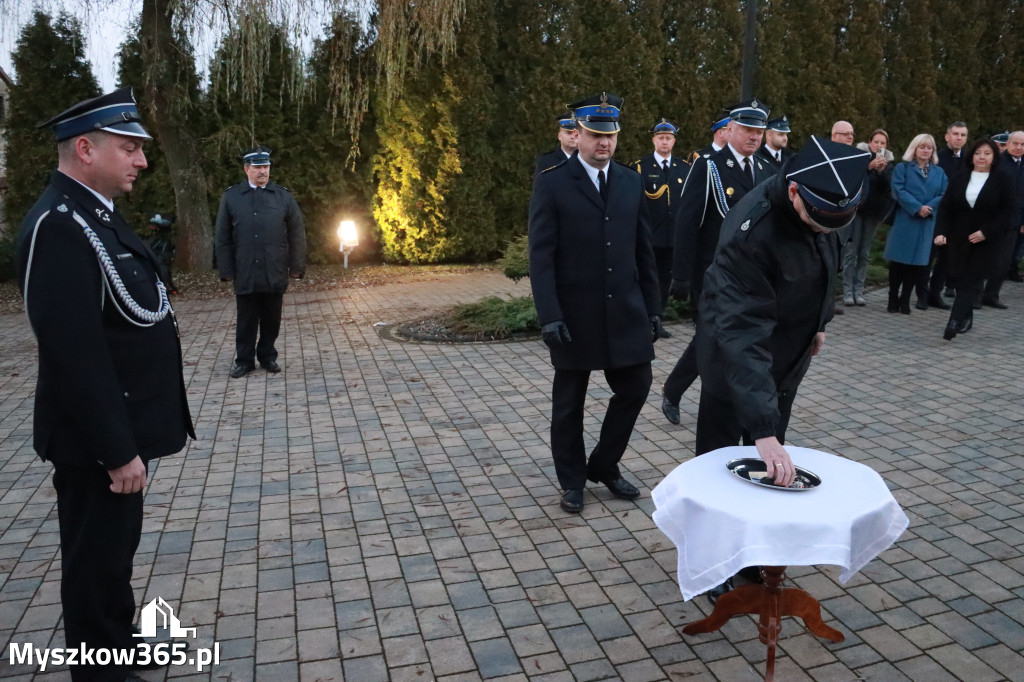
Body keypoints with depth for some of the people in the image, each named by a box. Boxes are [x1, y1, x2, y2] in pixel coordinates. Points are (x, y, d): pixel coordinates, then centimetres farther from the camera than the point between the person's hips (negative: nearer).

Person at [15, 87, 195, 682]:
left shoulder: (95, 215, 10)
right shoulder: (59, 225, -22)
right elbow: (74, 351, -27)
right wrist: (116, 449, -24)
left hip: (118, 430, 10)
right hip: (97, 439, -10)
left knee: (116, 549, 24)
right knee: (98, 559, 8)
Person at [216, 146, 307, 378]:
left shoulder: (283, 196, 4)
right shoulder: (231, 197, 3)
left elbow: (297, 235, 5)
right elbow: (223, 238, 4)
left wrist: (296, 266, 1)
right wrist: (227, 270, 0)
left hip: (275, 274, 1)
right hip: (245, 274, 0)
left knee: (271, 320, 11)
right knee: (246, 320, 8)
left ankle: (268, 357, 26)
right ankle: (244, 360, 21)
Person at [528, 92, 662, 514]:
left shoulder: (631, 182, 9)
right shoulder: (552, 184, -5)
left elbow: (643, 250, 11)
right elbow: (541, 256, -10)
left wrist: (652, 307, 9)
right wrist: (549, 316, -17)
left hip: (625, 310, 4)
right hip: (574, 313, -4)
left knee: (635, 387, 7)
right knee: (569, 402, 8)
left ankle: (604, 466, 29)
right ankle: (572, 481, 27)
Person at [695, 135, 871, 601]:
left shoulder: (819, 206, -13)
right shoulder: (751, 233, -36)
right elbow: (743, 336, -41)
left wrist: (817, 323, 14)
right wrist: (764, 430, -45)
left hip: (789, 354, 7)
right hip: (735, 360, -7)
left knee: (769, 464, 17)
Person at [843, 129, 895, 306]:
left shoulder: (888, 162, 10)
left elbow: (888, 186, -2)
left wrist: (882, 171, -19)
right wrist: (869, 167, -29)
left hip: (873, 211, 3)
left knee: (864, 253, 3)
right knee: (851, 251, -8)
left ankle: (858, 291, 6)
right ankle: (847, 291, -5)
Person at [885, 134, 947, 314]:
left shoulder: (939, 172, 14)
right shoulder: (902, 168, 4)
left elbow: (944, 195, 3)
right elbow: (898, 191, -10)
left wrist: (929, 208, -14)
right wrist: (917, 208, -18)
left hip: (928, 223, 3)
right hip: (904, 221, -3)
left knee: (917, 262, 4)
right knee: (898, 261, -2)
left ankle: (905, 299, 11)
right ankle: (893, 299, 7)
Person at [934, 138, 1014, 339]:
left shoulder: (1003, 180, -1)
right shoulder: (959, 178, 6)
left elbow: (1007, 211, -4)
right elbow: (945, 207, 3)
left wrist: (986, 232, -15)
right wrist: (941, 232, -11)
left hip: (985, 241, -3)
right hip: (958, 239, 3)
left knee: (970, 282, -10)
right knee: (960, 279, 7)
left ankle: (954, 324, -18)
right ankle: (966, 317, 24)